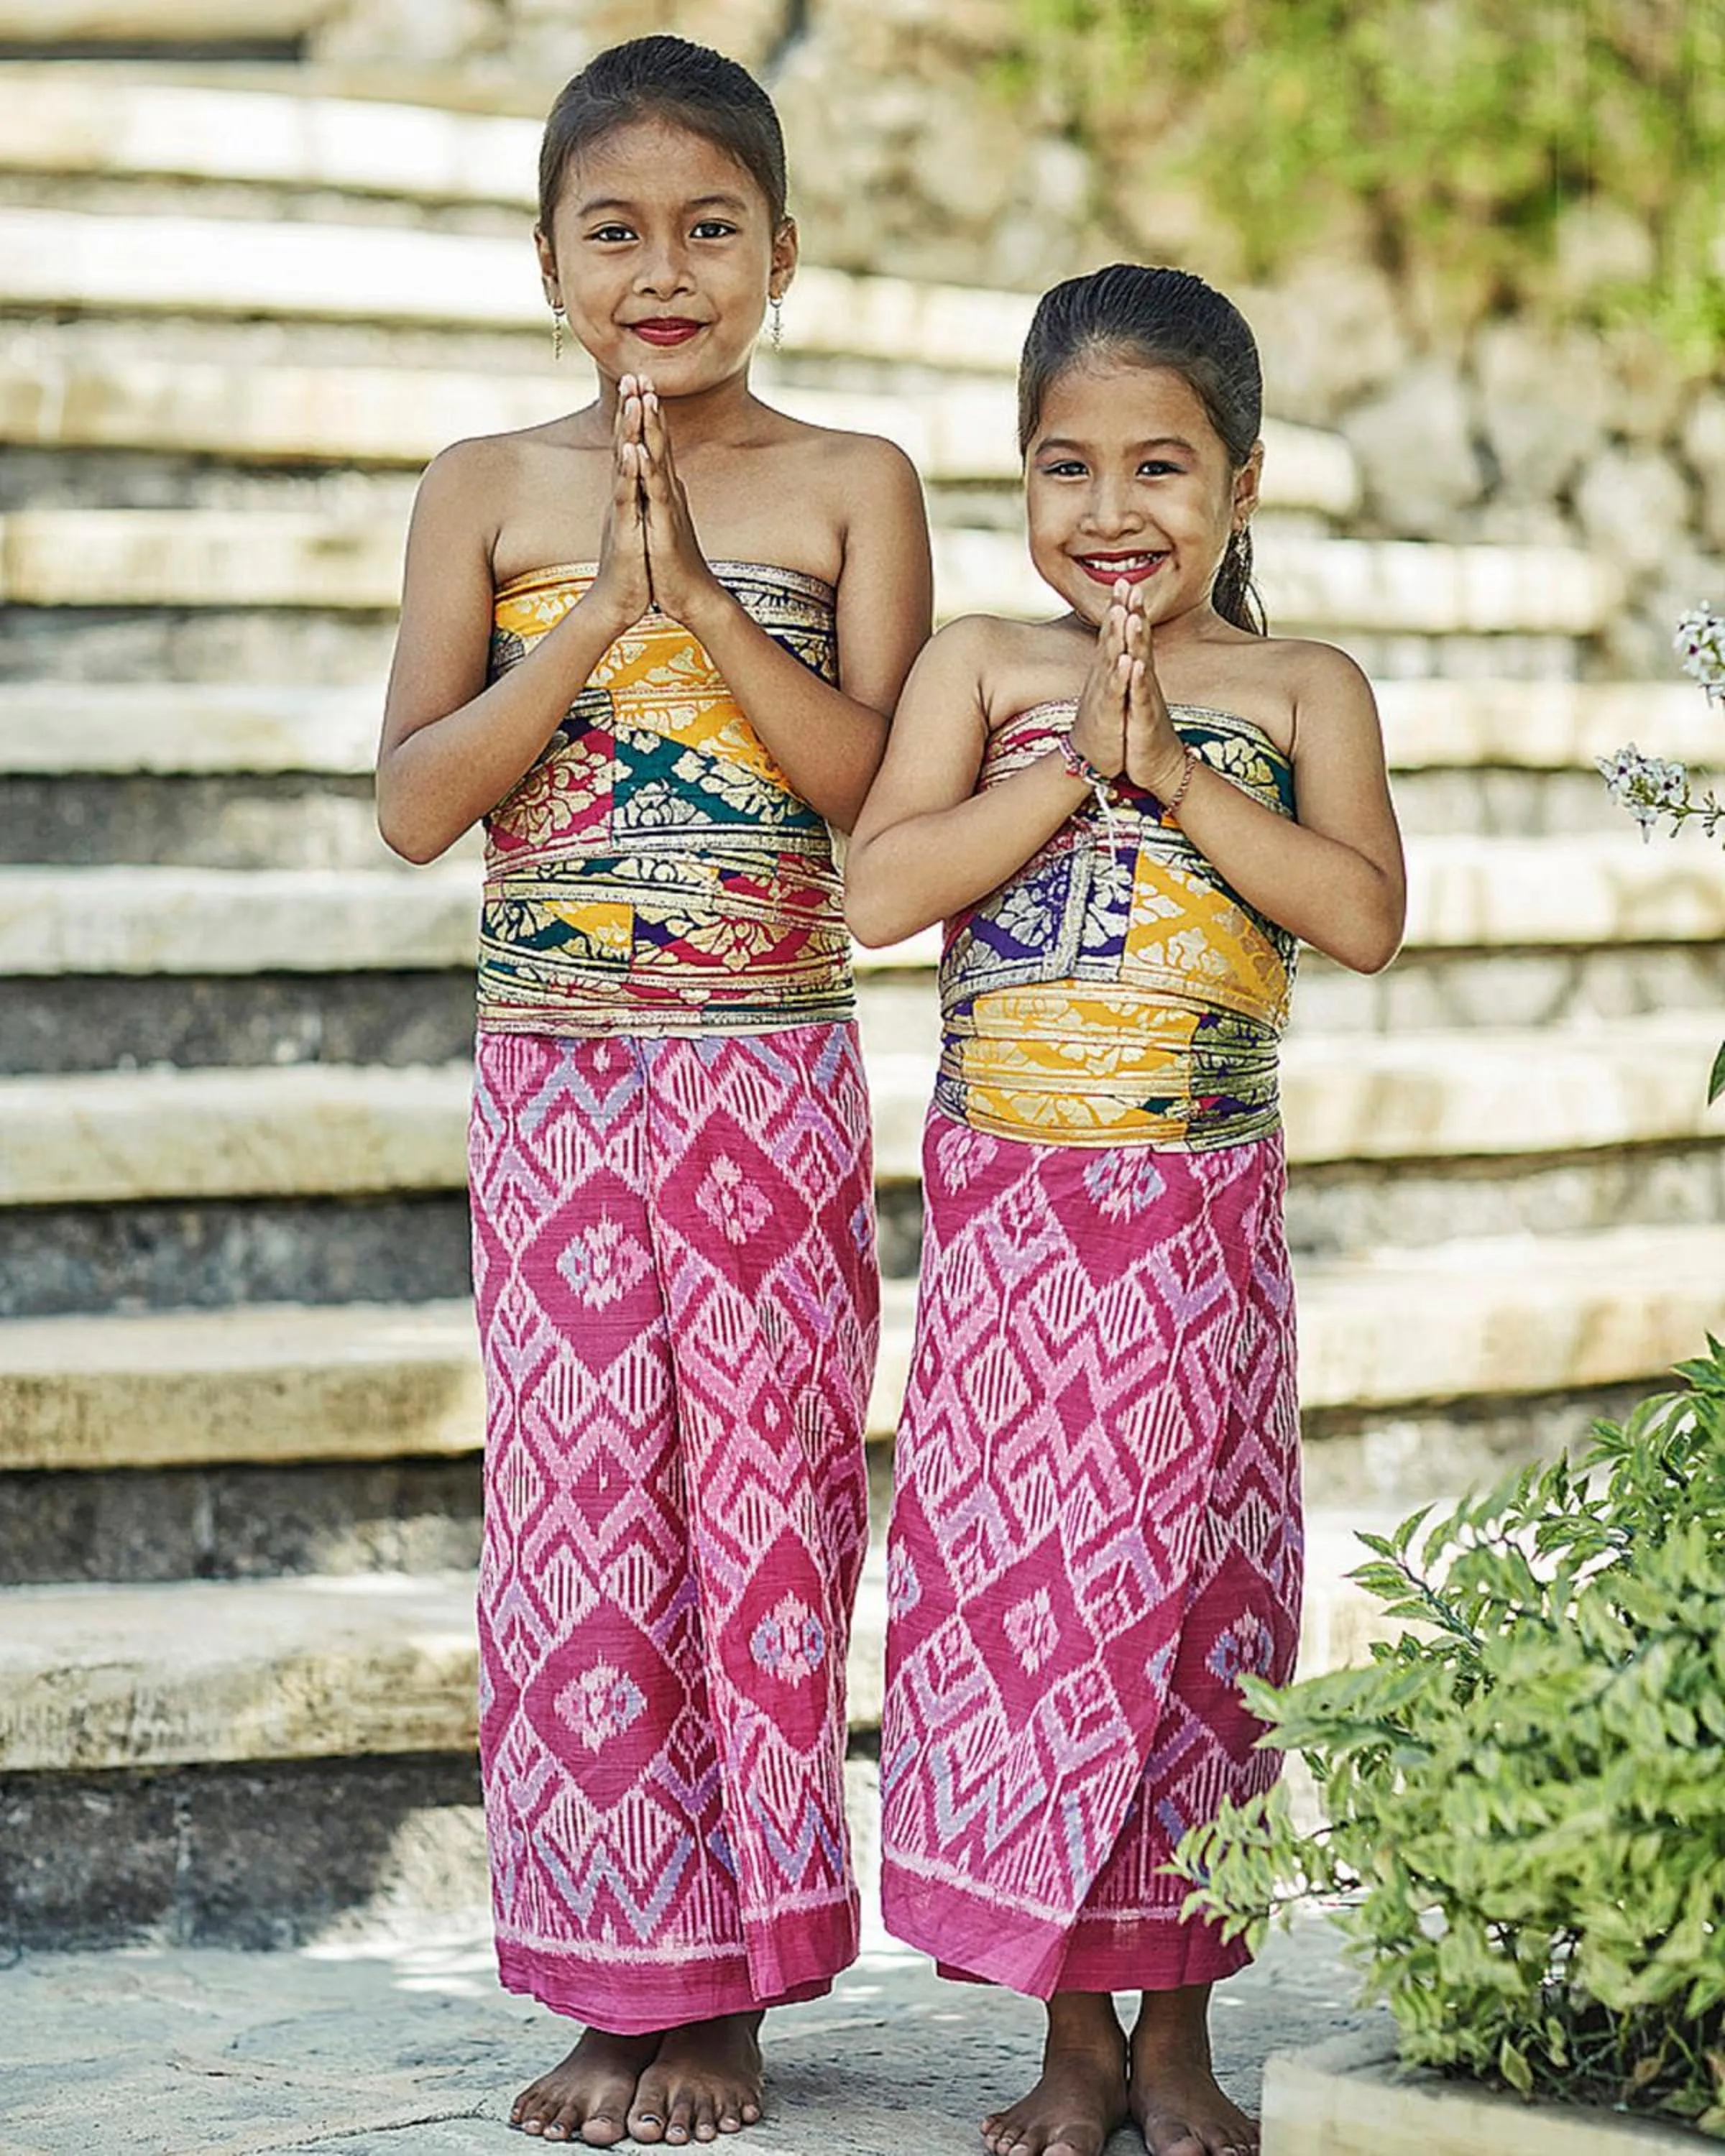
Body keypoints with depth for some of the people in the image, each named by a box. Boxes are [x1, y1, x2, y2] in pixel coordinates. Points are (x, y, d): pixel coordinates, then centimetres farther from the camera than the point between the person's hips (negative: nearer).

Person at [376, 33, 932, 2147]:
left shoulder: (848, 486, 2)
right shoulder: (489, 492, 4)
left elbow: (880, 780, -9)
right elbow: (414, 802, -4)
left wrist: (696, 592, -16)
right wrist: (594, 620, -14)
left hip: (773, 1075, -1)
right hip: (551, 1074, 1)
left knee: (762, 1503, 2)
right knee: (576, 1514, 2)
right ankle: (619, 1985, 12)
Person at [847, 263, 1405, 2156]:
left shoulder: (1301, 690, 4)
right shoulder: (983, 664, 5)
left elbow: (1362, 914, -10)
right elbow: (883, 890, -8)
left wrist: (1171, 773, -14)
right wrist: (1078, 759, -13)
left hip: (1205, 1217, 0)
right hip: (1006, 1203, 0)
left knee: (1194, 1590, 4)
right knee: (1014, 1586, 1)